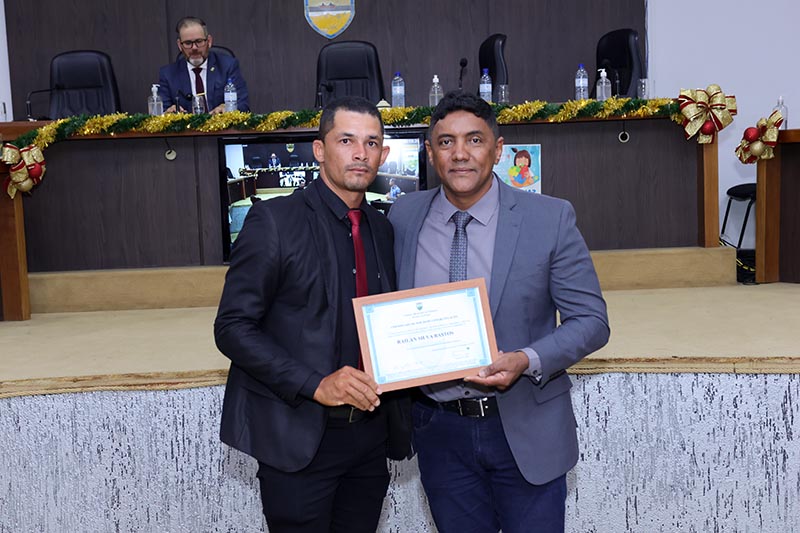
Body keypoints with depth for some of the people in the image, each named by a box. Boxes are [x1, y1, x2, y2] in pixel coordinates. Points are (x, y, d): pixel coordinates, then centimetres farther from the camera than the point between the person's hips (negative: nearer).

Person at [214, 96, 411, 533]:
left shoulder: (381, 229, 9)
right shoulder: (274, 220, -10)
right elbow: (232, 327, -12)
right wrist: (315, 384, -22)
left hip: (370, 435, 6)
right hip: (297, 436, -5)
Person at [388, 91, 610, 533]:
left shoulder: (550, 219, -9)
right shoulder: (403, 218, -1)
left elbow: (591, 320, -6)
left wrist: (527, 360, -22)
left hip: (525, 431, -2)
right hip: (440, 432, 2)